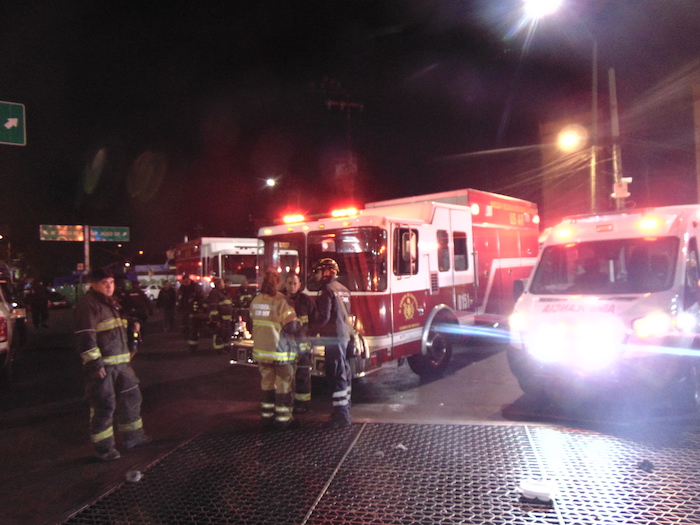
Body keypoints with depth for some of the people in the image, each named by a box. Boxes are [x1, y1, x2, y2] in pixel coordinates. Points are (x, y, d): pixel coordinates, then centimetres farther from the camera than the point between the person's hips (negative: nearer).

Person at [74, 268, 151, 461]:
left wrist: (128, 355, 24)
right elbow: (85, 337, -19)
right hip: (101, 365, -9)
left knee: (131, 397, 16)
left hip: (120, 363, 9)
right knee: (104, 406, -1)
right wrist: (95, 363, -23)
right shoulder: (88, 304, -12)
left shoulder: (113, 303, 17)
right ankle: (103, 447, 13)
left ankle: (132, 436, 30)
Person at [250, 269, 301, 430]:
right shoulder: (281, 301, -18)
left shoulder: (255, 300, 3)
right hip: (280, 351, -6)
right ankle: (283, 419, 11)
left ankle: (267, 417, 24)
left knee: (267, 383, 17)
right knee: (284, 385, 6)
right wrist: (298, 324, 1)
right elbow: (291, 327, -20)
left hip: (261, 349, 6)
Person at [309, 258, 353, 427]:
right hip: (344, 334, 9)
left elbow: (323, 317, -19)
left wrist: (311, 329, -6)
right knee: (344, 372, 16)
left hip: (333, 336, -9)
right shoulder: (343, 289, 15)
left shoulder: (327, 290, -13)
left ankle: (341, 414, -4)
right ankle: (344, 407, 27)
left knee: (336, 374, -6)